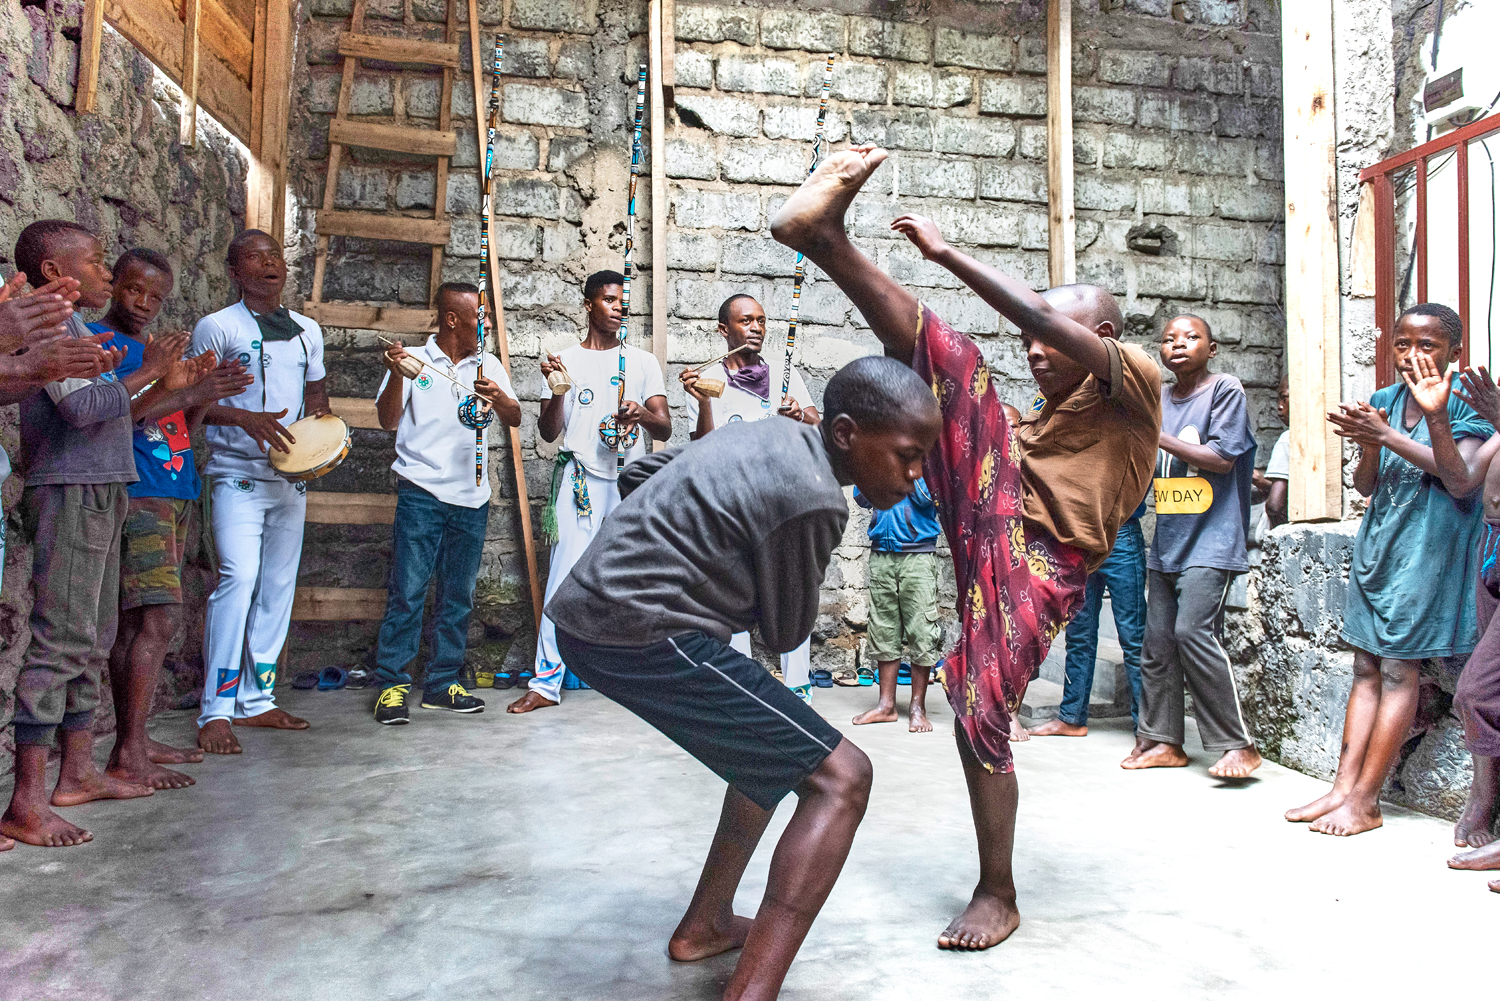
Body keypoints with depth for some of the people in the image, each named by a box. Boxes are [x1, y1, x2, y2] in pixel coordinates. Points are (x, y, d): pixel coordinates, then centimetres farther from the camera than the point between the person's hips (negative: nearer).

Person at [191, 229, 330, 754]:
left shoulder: (307, 330, 14)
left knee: (278, 587, 7)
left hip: (292, 476, 6)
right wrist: (246, 418, -20)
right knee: (238, 577, -18)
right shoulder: (217, 326, -2)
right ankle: (215, 711, -12)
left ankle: (257, 700, 17)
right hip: (238, 475, -6)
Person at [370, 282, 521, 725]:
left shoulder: (489, 365, 14)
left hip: (472, 497, 4)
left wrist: (498, 396, -18)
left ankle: (442, 683, 16)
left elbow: (514, 419, 3)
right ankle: (392, 685, 2)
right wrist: (396, 374, -17)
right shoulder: (414, 361, 4)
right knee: (407, 592, -5)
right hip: (421, 493, -4)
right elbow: (388, 420, -1)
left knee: (458, 596, 7)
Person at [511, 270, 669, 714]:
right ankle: (546, 682, -3)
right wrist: (557, 392, -12)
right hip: (580, 478, -1)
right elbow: (549, 433, 6)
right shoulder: (564, 361, 11)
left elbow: (665, 430, 5)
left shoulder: (643, 362, 13)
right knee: (565, 577, -8)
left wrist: (642, 414, -17)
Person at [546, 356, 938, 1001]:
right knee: (839, 777, -8)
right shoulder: (812, 500, -15)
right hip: (643, 636, -10)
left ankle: (705, 924, 33)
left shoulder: (772, 436, 11)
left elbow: (637, 472, 23)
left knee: (777, 748, 25)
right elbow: (785, 634, 0)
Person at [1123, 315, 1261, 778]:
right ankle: (1162, 740, 15)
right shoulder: (1159, 400, 15)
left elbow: (1222, 459, -12)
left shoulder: (1225, 390, -3)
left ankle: (1238, 744, -6)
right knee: (1157, 639, 5)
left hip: (1210, 539, -7)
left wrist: (1157, 436, -15)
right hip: (1167, 540, 7)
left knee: (1193, 631, -17)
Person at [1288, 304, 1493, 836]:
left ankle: (1364, 801, 2)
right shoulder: (1383, 401, 10)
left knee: (1399, 669, -4)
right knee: (1367, 667, 7)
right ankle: (1343, 787, 8)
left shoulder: (1466, 406, -5)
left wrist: (1436, 418, -27)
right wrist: (1371, 443, -15)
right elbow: (1365, 486, 4)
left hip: (1427, 548, -5)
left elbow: (1462, 482, -19)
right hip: (1377, 545, 6)